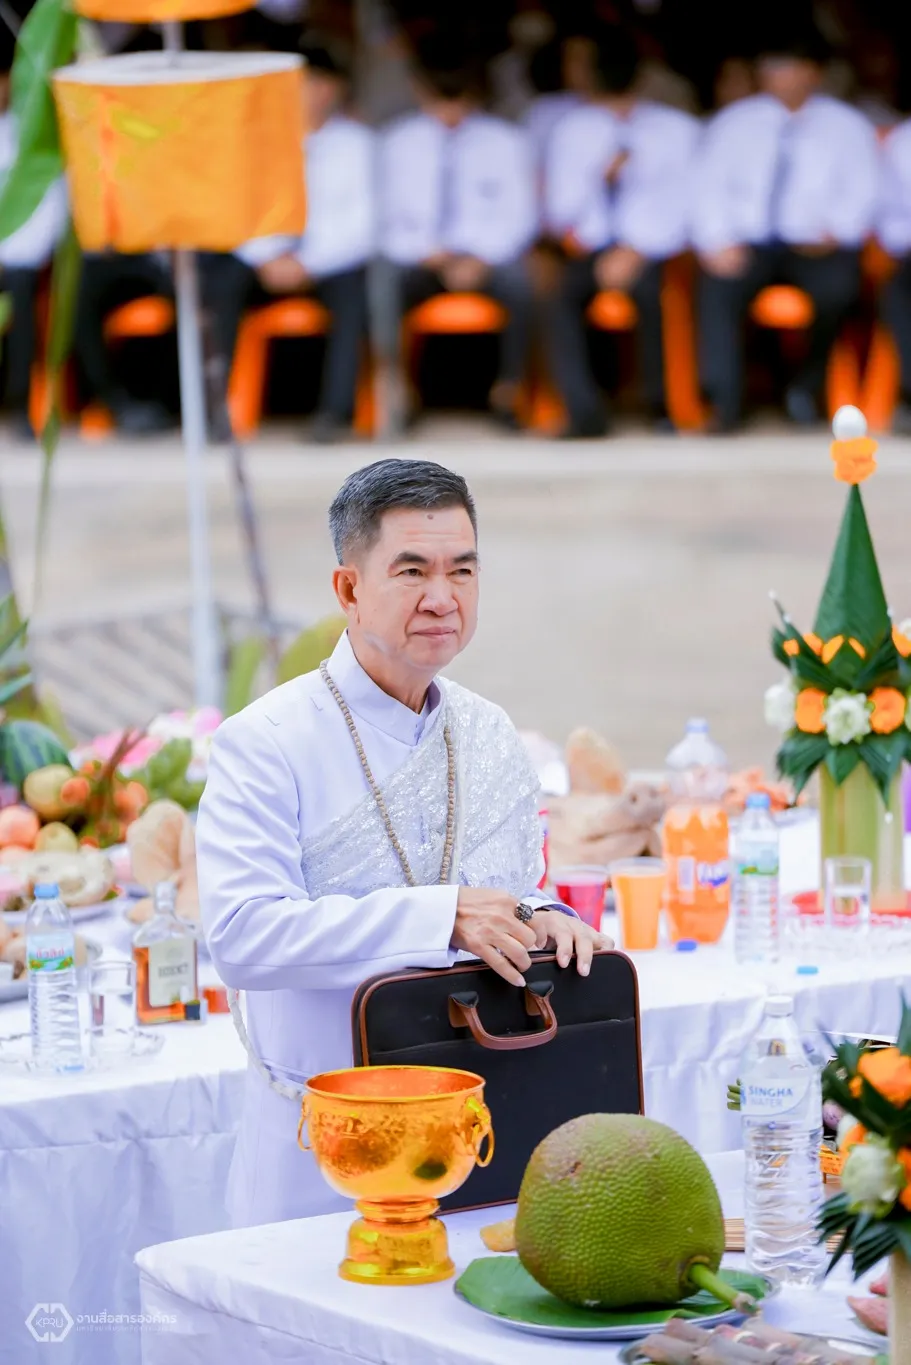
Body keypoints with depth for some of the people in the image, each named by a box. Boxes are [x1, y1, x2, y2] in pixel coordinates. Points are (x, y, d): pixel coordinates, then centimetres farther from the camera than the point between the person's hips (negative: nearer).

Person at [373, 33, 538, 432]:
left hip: (487, 260, -1)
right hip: (419, 262, 1)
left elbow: (518, 216, 1)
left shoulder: (505, 141, 7)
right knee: (383, 279, -34)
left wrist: (481, 259, -16)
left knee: (520, 278, -35)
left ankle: (507, 393, -23)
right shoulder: (397, 142, 10)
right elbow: (388, 218, 5)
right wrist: (426, 253, -14)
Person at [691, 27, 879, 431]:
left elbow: (863, 191, 3)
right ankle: (724, 404, -29)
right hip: (749, 244, 1)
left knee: (839, 284, -35)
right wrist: (718, 242, -14)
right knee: (718, 284, -33)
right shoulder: (734, 122, 12)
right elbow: (707, 185, 4)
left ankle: (809, 386, -13)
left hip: (815, 247, 0)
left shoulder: (846, 126, 10)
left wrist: (834, 232, -17)